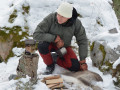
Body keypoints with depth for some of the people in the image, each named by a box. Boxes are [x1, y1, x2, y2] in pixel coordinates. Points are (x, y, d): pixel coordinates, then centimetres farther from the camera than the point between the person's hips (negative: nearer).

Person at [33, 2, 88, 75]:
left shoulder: (76, 22, -24)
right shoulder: (50, 19, -30)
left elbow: (82, 41, -13)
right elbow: (36, 35, -32)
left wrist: (83, 61, -16)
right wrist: (56, 38, -35)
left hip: (64, 46, 1)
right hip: (50, 43, -1)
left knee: (75, 67, -21)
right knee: (42, 45, -38)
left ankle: (58, 60, 10)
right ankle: (50, 64, -8)